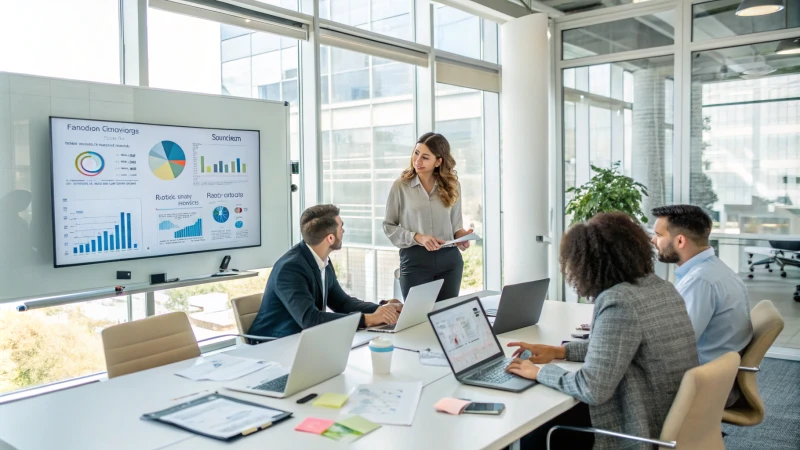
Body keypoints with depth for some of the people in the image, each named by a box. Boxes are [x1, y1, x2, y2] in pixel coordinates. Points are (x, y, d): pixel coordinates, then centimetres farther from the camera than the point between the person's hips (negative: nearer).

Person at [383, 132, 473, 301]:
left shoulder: (452, 185, 5)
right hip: (415, 260, -2)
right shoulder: (401, 186, -3)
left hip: (449, 259, 3)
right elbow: (389, 226, 0)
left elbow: (456, 221, 14)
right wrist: (417, 237, -14)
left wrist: (461, 234, -8)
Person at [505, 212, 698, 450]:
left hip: (642, 428, -9)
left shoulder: (618, 301, -25)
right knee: (561, 411, 24)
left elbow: (592, 390, -26)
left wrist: (539, 372, -11)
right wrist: (559, 351, 11)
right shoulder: (661, 287, 3)